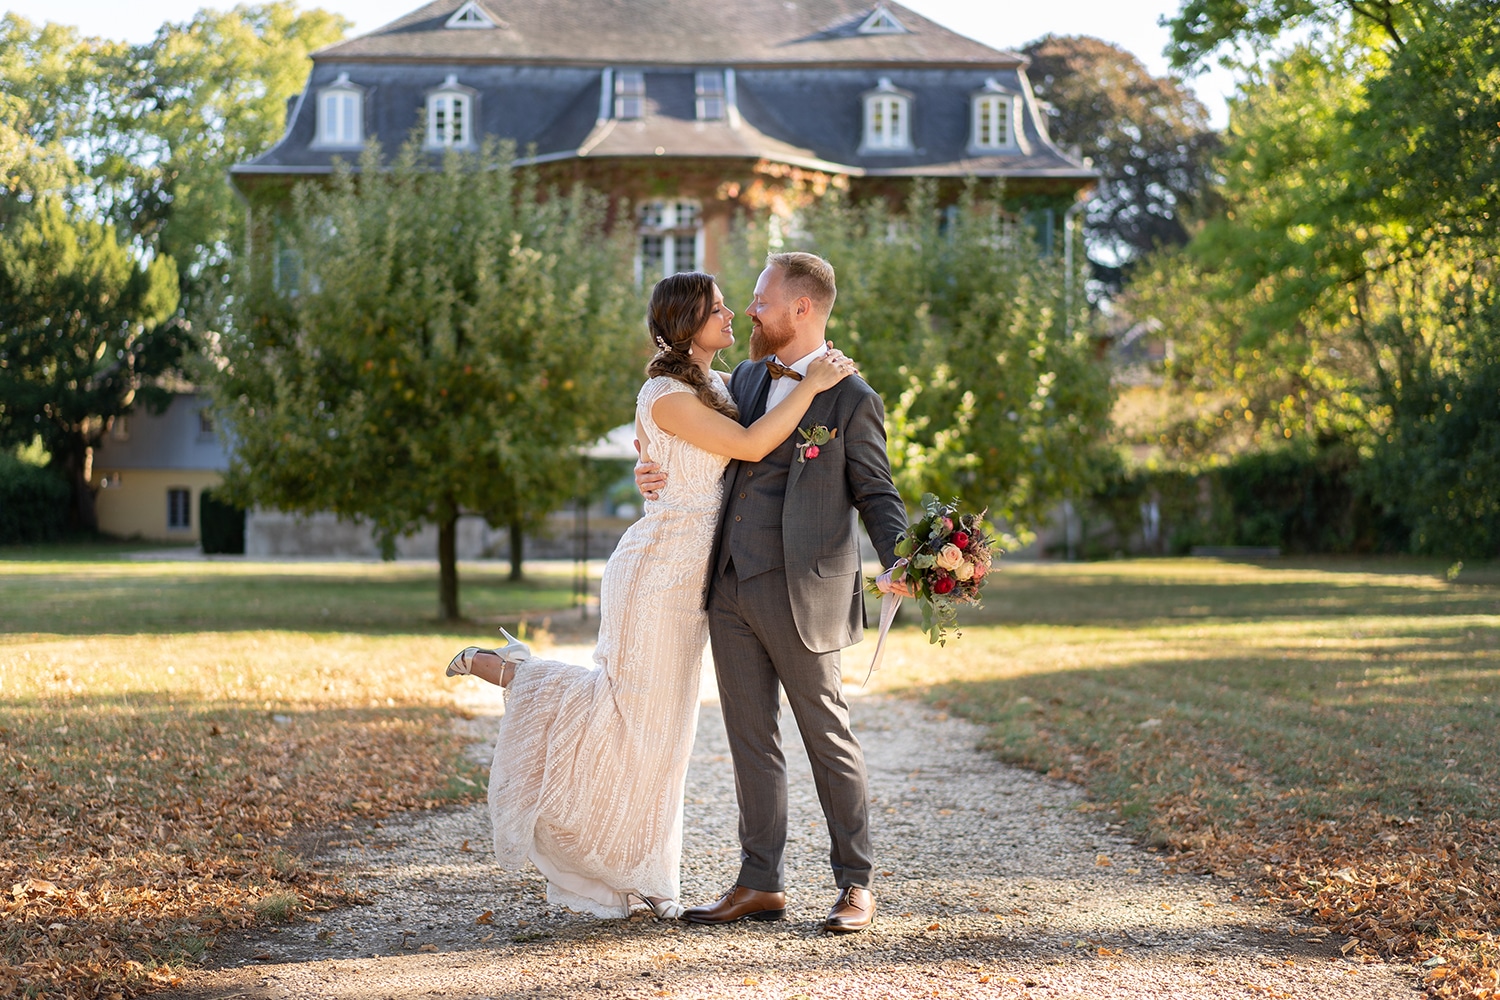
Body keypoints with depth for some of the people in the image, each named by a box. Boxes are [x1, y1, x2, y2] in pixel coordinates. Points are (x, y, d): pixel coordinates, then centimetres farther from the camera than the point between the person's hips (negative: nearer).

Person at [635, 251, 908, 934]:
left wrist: (898, 562, -20)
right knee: (751, 740, 9)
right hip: (730, 587, 6)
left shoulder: (852, 401, -5)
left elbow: (876, 494, -2)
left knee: (826, 736, 2)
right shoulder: (746, 377, 14)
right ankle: (760, 884, 15)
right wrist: (661, 477, 4)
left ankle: (856, 884, 12)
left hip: (799, 591, -6)